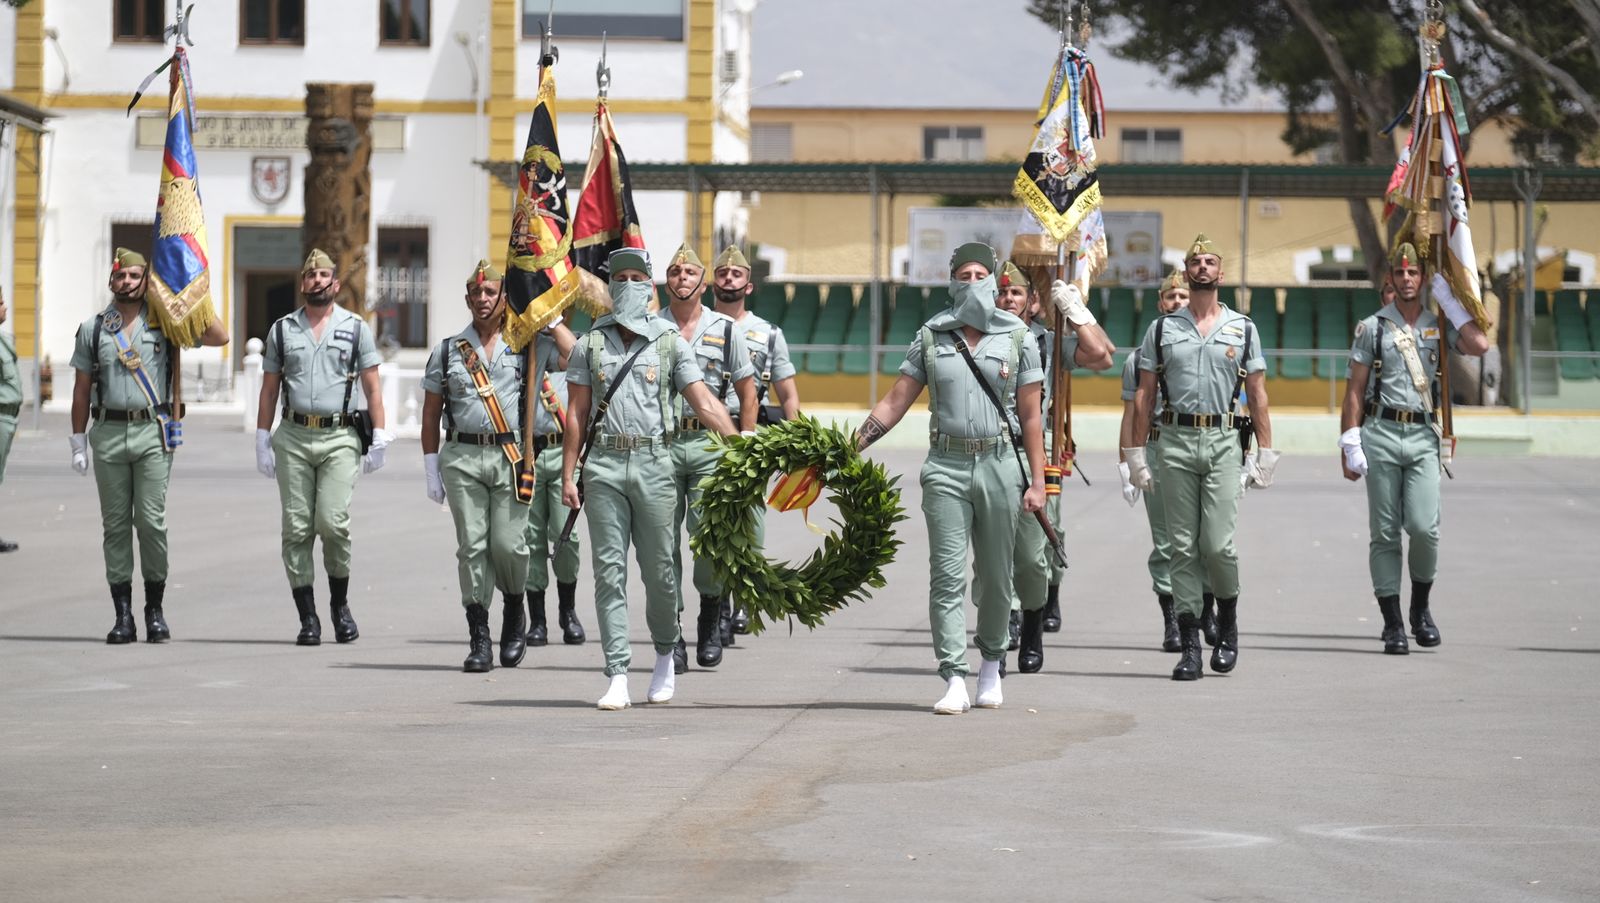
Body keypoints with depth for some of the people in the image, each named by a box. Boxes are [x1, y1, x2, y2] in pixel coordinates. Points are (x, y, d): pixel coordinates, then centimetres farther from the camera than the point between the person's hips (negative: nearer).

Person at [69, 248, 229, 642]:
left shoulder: (164, 324, 6)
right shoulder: (92, 329, 10)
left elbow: (219, 337, 1)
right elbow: (82, 389, 12)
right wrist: (78, 441, 8)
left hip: (152, 432, -2)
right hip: (108, 432, 2)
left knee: (151, 521, -7)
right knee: (115, 524, 2)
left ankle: (155, 610, 2)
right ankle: (122, 614, 4)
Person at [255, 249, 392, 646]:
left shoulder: (355, 327, 8)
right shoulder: (282, 329, 12)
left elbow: (372, 387, 7)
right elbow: (269, 389, 14)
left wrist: (379, 436, -1)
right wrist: (262, 441, 7)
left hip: (340, 438, -2)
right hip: (293, 438, 2)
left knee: (333, 523, -15)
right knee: (297, 529, -2)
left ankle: (340, 605, 6)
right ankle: (307, 617, 2)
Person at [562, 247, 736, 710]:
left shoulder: (670, 342, 7)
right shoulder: (590, 344, 10)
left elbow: (705, 403, 3)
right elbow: (577, 415, 10)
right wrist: (568, 476, 3)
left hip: (653, 463, -1)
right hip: (603, 467, 1)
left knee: (658, 568, 2)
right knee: (610, 571, -3)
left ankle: (665, 656, 25)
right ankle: (618, 676, -2)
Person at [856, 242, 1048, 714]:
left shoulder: (1017, 338, 4)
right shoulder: (931, 337, 6)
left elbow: (1031, 416, 4)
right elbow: (895, 401, 7)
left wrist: (1037, 480, -1)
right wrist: (851, 446, -1)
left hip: (1000, 464, 0)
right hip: (946, 466, 0)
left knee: (995, 576, 8)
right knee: (947, 576, -6)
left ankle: (991, 663, 28)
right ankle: (955, 681, -8)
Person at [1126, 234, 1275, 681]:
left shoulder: (1243, 329, 10)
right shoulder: (1162, 329, 10)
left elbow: (1258, 395, 10)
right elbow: (1144, 395, 10)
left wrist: (1266, 453, 5)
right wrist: (1136, 452, 5)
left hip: (1223, 442, -1)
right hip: (1175, 441, 1)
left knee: (1218, 544, -10)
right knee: (1183, 547, 0)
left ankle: (1228, 619, 16)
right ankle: (1190, 647, 4)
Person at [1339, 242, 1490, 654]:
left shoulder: (1439, 326, 11)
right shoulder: (1372, 328, 8)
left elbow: (1479, 345, -9)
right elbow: (1354, 389, 6)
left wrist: (1448, 300, -2)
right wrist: (1350, 446, -2)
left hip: (1422, 436, 0)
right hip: (1381, 434, 0)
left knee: (1424, 527, -12)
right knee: (1385, 533, 0)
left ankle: (1421, 607, 12)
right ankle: (1393, 624, 5)